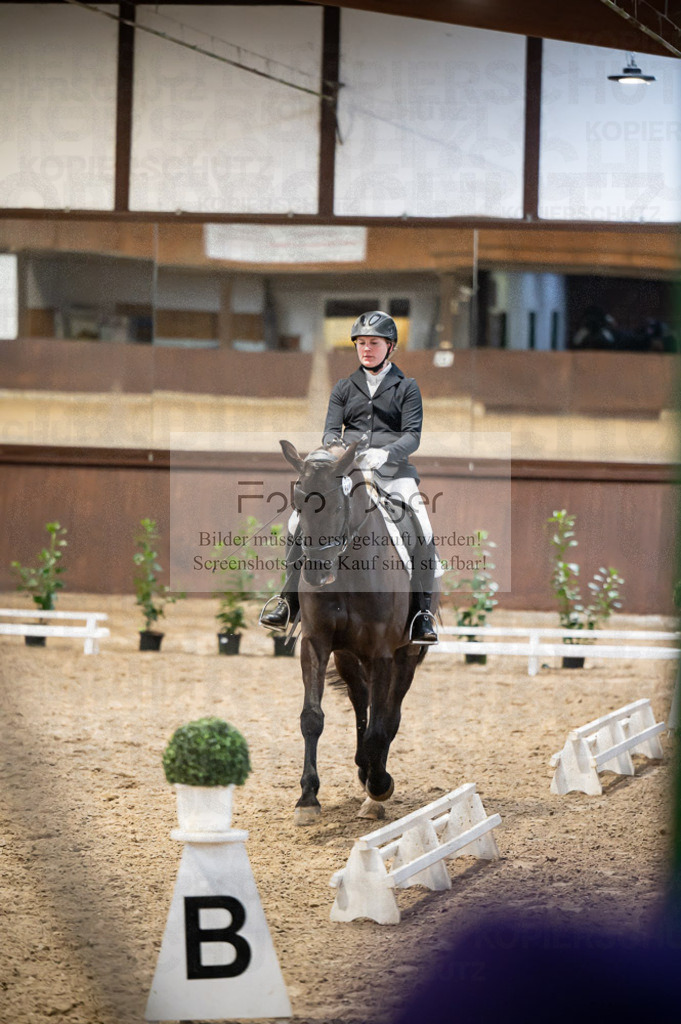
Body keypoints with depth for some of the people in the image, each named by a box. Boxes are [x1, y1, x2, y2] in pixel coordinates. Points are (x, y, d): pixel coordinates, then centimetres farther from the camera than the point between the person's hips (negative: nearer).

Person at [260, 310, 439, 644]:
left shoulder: (406, 387, 9)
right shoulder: (344, 388, 18)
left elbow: (412, 436, -2)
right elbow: (331, 431, 9)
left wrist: (384, 453, -22)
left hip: (391, 469, -3)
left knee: (423, 533, -24)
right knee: (298, 523, -12)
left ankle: (422, 615, -18)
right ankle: (288, 603, -2)